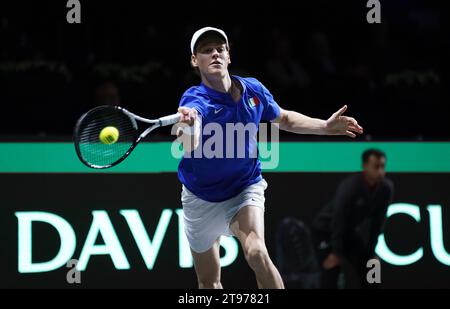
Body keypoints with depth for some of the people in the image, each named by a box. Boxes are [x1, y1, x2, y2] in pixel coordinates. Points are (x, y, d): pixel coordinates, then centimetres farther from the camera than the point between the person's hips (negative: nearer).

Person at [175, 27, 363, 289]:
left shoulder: (253, 90, -12)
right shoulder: (195, 100, -25)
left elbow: (284, 119, 12)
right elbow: (189, 147, -49)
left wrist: (325, 126, -3)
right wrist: (189, 125, -74)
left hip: (245, 189, 1)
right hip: (202, 198, -1)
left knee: (256, 253, -28)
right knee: (209, 282, 13)